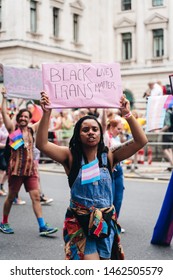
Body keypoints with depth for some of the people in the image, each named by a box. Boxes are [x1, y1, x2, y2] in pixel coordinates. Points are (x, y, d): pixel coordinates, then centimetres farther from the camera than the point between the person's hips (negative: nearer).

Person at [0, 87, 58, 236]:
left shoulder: (31, 129, 10)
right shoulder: (12, 128, 1)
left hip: (31, 169, 3)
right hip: (16, 168, -3)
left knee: (36, 196, -2)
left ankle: (42, 226, -3)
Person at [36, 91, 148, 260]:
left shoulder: (108, 157, -3)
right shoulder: (71, 157, -6)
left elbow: (141, 141, -12)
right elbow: (41, 144, -20)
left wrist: (127, 114, -19)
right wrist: (46, 113, -27)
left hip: (105, 222, 3)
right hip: (79, 223, -2)